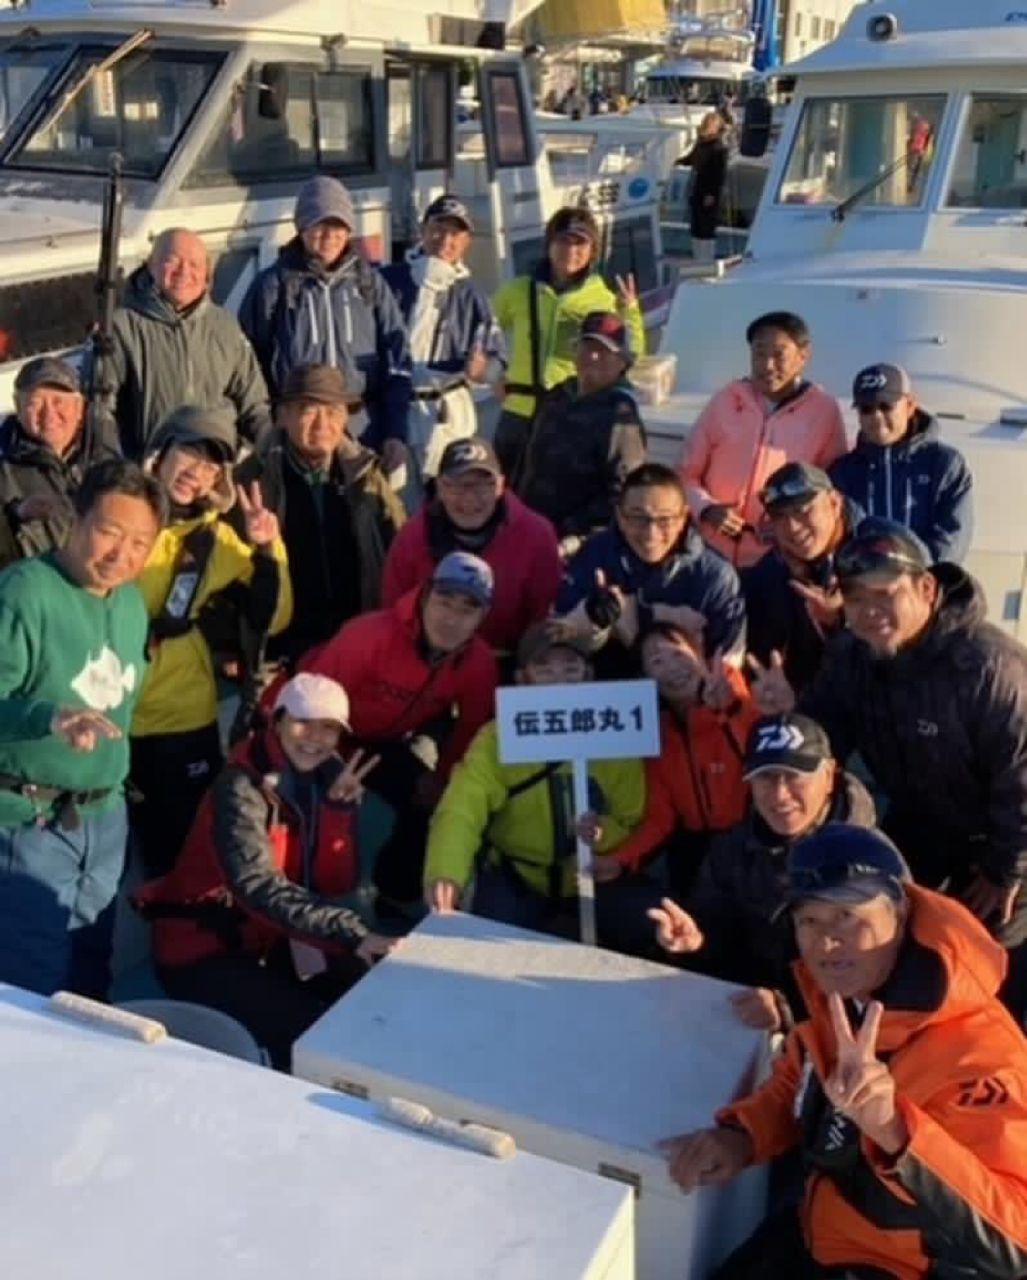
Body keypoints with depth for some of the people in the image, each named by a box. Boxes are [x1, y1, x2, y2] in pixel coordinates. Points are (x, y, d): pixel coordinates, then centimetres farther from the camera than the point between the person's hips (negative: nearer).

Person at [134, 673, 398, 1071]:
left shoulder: (324, 777, -1)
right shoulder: (242, 787, -22)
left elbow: (337, 883, -5)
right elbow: (258, 888, -37)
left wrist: (340, 807, -21)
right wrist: (353, 935, -47)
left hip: (268, 940, 7)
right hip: (202, 952, -7)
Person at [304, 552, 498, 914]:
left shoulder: (479, 662, -19)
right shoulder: (371, 634, -36)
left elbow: (470, 729, -4)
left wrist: (441, 778, -10)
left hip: (387, 742, 5)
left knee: (432, 803, -3)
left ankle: (395, 897, 18)